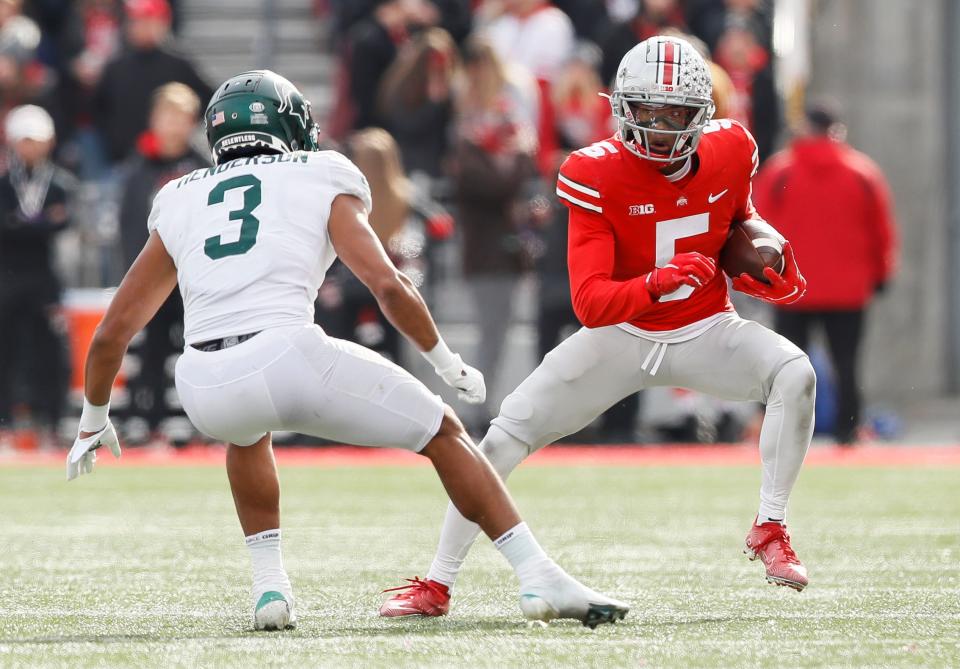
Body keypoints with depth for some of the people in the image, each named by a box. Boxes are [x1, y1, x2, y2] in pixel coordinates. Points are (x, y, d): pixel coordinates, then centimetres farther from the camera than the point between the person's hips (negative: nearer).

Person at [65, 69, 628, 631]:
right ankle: (542, 580, 8)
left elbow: (112, 333, 26)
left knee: (246, 429, 40)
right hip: (290, 357, -3)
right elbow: (387, 284, 3)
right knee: (443, 434, 16)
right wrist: (448, 362, 17)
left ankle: (269, 584, 29)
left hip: (204, 389, 3)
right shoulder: (322, 182, 17)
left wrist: (94, 422, 41)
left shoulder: (179, 203, 25)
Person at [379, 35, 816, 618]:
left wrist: (765, 273, -5)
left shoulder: (729, 152, -12)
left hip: (705, 330, 1)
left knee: (794, 374, -27)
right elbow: (589, 303, -30)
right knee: (505, 438, -9)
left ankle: (770, 530, -15)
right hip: (621, 334, -1)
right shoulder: (597, 175, -23)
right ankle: (437, 586, 3)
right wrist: (658, 284, -47)